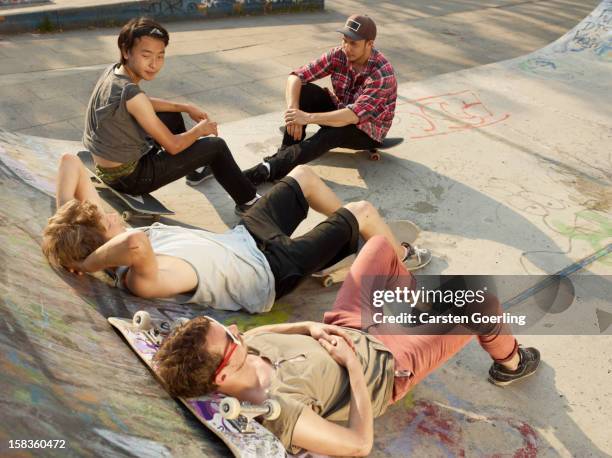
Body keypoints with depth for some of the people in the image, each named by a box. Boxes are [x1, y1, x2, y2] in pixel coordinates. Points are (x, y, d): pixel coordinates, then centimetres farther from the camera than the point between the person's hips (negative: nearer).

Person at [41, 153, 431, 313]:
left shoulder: (113, 242, -12)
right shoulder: (142, 280, -35)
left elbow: (71, 161, -11)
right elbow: (135, 242, -61)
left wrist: (66, 220, -23)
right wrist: (86, 263, -43)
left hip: (243, 237, 9)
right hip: (272, 269, -8)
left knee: (304, 174, 21)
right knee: (363, 210, 1)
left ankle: (355, 235, 45)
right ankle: (402, 257, 34)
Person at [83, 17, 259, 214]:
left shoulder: (112, 71, -4)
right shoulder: (132, 94, -30)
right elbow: (172, 146, -21)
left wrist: (186, 107, 12)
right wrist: (200, 129, -3)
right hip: (127, 177, -9)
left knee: (173, 116, 26)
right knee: (216, 146, -2)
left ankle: (195, 170, 44)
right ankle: (249, 202, 14)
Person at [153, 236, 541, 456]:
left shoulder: (242, 349, -19)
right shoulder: (276, 408, -39)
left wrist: (308, 327, -11)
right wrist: (354, 362, -28)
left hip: (347, 331, 7)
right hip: (389, 363, -6)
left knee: (383, 244, 16)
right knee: (483, 300, -1)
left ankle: (406, 291, 48)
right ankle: (509, 362, 34)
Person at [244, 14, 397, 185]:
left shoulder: (382, 73, -29)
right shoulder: (338, 55, -13)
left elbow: (355, 116, -40)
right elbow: (296, 76, -16)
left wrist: (308, 118, -45)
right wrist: (292, 110, -35)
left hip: (367, 130, -5)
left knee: (332, 133, -38)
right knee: (302, 91, -18)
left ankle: (268, 169, -40)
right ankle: (285, 153, -18)